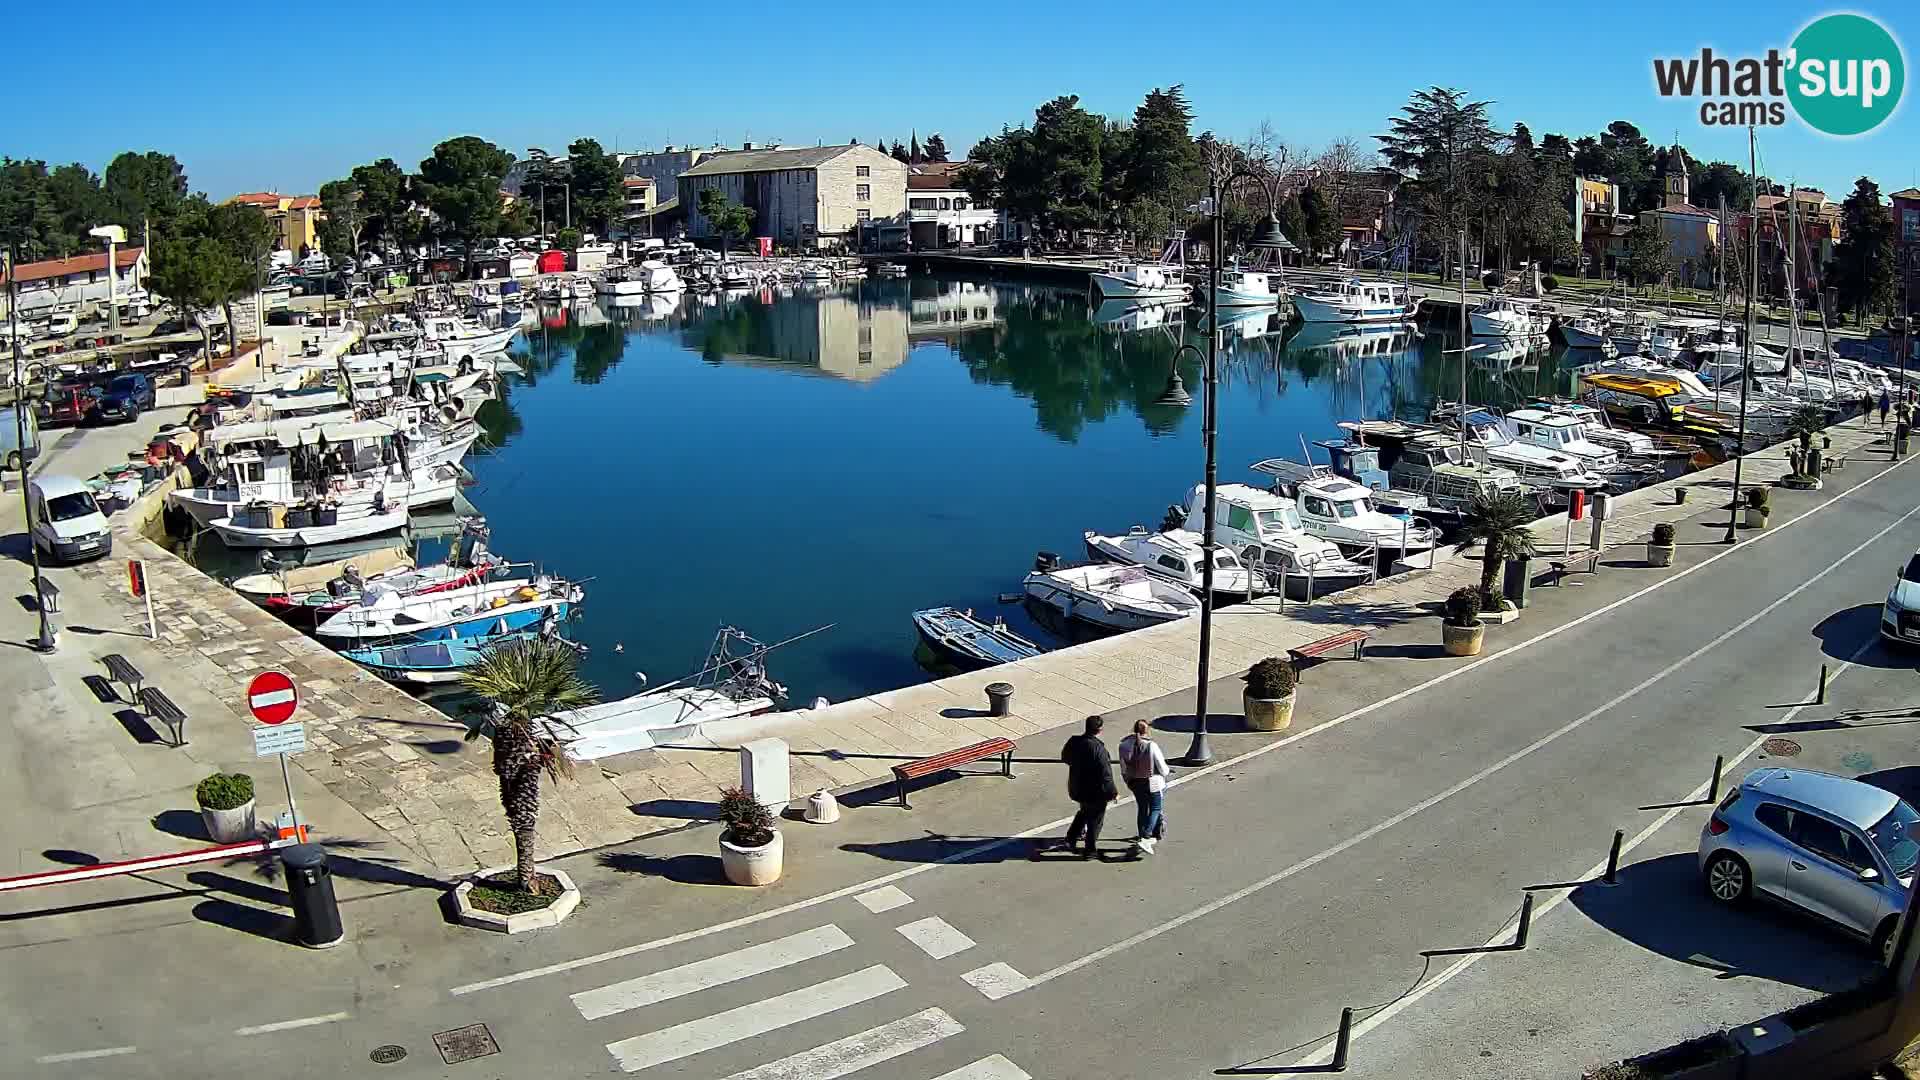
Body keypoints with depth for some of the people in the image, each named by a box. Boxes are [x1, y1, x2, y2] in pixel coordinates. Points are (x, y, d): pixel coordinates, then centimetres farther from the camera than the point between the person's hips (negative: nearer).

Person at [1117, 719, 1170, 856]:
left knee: (1142, 809, 20)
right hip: (1152, 783, -4)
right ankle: (1145, 838, -5)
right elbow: (1162, 768, -14)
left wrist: (1128, 781, 18)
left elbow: (1123, 769, 1)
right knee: (1155, 809, 9)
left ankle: (1142, 838, 28)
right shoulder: (1151, 746, -22)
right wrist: (1167, 771, 10)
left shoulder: (1124, 746, -10)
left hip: (1135, 783, 4)